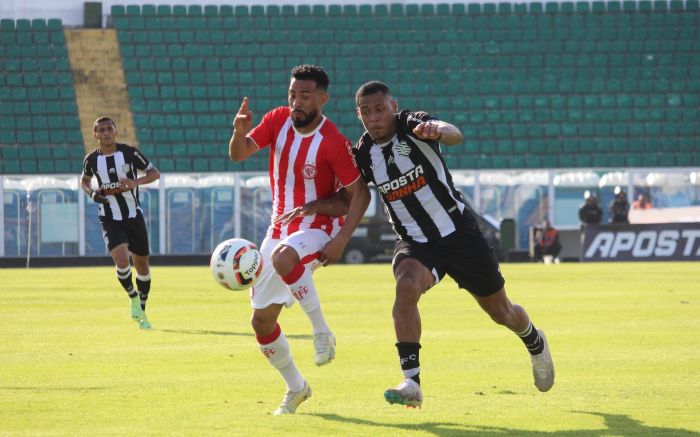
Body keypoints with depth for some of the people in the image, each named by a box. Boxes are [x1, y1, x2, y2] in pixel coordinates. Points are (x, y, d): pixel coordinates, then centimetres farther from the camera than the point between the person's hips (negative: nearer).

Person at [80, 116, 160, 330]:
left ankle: (142, 311, 28)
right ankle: (133, 297, 8)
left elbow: (155, 173, -1)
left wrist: (135, 182, -20)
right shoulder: (91, 159, -2)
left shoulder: (129, 152, -7)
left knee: (141, 263, 9)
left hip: (134, 216, 1)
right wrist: (91, 192, -5)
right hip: (110, 220, -1)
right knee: (121, 260, -22)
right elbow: (84, 180, 18)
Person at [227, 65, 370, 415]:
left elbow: (360, 193, -14)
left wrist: (341, 240, -25)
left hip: (318, 229, -6)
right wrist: (239, 132, -31)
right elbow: (238, 154, -8)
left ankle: (322, 331, -24)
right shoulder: (278, 120, -4)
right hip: (280, 229, 6)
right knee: (262, 321, 5)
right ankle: (295, 388, 25)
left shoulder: (333, 143, -19)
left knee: (283, 256, -41)